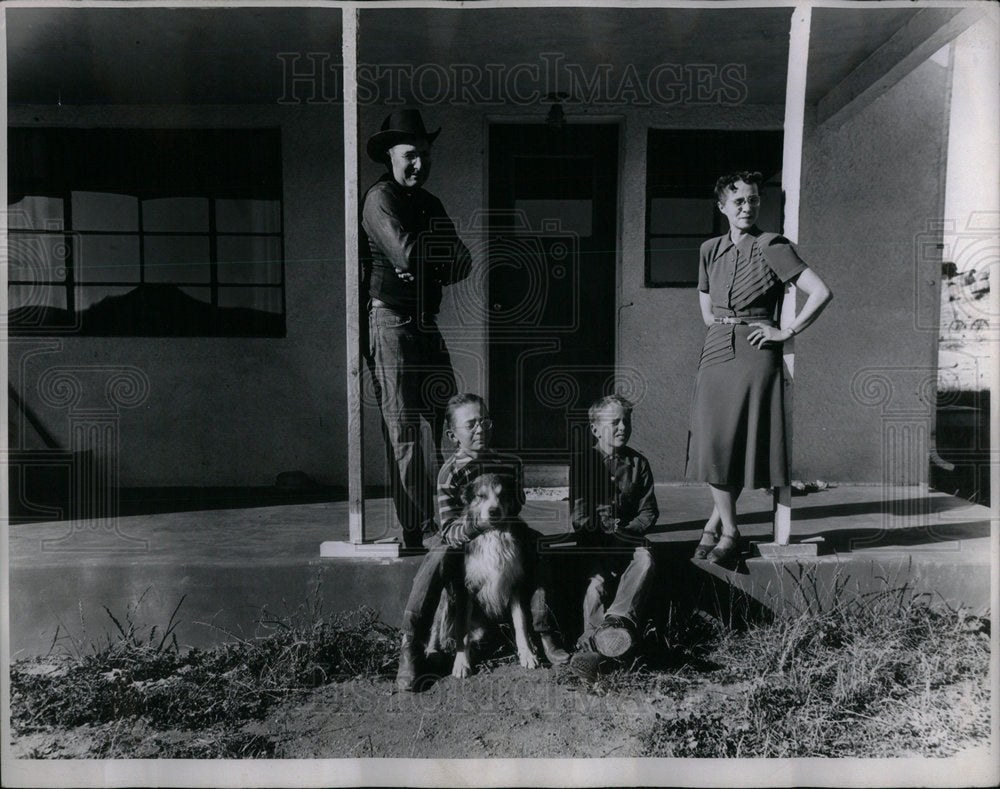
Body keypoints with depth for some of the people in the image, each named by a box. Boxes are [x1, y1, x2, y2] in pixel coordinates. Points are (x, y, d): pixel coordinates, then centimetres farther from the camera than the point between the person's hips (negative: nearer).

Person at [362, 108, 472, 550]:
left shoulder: (430, 203, 19)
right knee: (406, 430, -4)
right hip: (392, 325, -8)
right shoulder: (380, 198, -5)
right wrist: (441, 240, -2)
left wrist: (422, 258, -8)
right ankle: (418, 530, 2)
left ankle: (442, 521, 19)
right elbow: (407, 254, -21)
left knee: (442, 422, 9)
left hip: (426, 326, 8)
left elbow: (461, 265, 11)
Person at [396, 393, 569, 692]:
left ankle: (542, 633, -14)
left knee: (536, 541, -23)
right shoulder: (450, 472, -10)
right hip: (460, 541, -3)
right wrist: (470, 525, -40)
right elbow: (449, 530, -17)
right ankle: (410, 647, -27)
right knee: (438, 558, -34)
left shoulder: (511, 464, 2)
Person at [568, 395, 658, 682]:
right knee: (598, 580, -31)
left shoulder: (638, 463, 16)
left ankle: (618, 620, -51)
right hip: (591, 541, -1)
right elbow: (576, 512, 2)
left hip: (627, 539, 1)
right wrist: (602, 526, -17)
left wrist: (625, 530, -8)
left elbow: (649, 511, 11)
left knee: (645, 560, -33)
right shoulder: (580, 461, 9)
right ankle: (592, 647, -34)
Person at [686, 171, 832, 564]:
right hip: (717, 351, 4)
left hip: (756, 355, -4)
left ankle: (716, 523, 15)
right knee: (712, 442, 0)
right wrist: (722, 327, 10)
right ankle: (728, 531, 16)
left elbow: (821, 292, -9)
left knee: (742, 442, -1)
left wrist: (786, 331, -8)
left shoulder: (772, 247, -4)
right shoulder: (710, 250, 11)